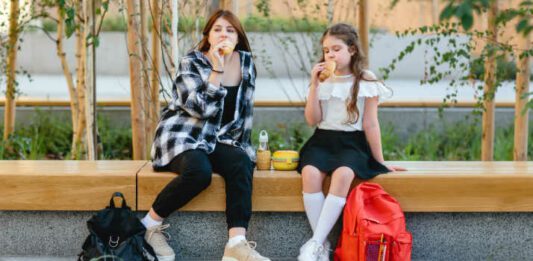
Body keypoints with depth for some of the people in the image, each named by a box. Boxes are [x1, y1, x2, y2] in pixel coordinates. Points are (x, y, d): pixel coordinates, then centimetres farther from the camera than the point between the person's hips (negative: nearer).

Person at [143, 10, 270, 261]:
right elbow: (203, 108, -21)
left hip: (217, 141, 5)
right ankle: (151, 222, -13)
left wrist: (241, 145, 6)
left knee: (242, 164, -29)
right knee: (200, 171, -36)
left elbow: (245, 109, 13)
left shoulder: (246, 62, 6)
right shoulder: (191, 63, -8)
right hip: (181, 135, -4)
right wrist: (217, 69, -22)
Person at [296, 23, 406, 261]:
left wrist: (380, 161, 5)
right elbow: (313, 120, 3)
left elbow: (370, 125, 4)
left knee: (343, 174, -37)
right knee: (310, 173, -32)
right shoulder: (323, 80, 10)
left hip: (352, 142, -3)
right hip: (323, 139, 3)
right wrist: (315, 85, -5)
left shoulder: (366, 81, 1)